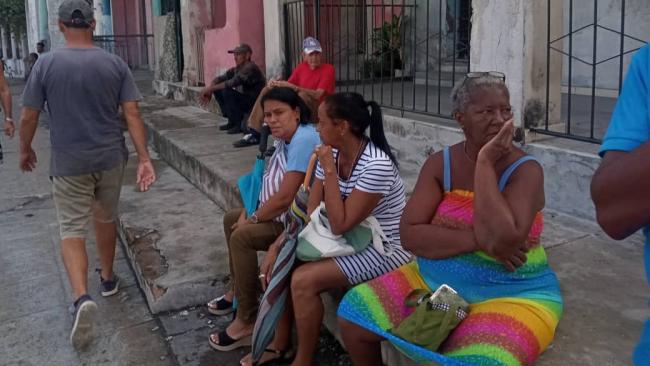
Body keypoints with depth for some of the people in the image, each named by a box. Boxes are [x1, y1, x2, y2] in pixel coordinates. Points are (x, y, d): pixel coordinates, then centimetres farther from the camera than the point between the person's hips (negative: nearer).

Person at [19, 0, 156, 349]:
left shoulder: (46, 64, -8)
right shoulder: (115, 63, -4)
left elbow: (29, 116, -4)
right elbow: (132, 114, -8)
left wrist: (26, 150, 13)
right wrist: (144, 158, -6)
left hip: (68, 163, -2)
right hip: (110, 158, 2)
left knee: (72, 229, 3)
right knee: (106, 219, 21)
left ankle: (81, 297, -15)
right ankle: (108, 279, 36)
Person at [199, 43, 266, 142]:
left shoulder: (251, 68, -20)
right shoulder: (236, 69, 8)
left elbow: (232, 83, -30)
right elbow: (219, 79, 6)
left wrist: (210, 88, -25)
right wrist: (208, 90, -13)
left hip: (255, 103, -9)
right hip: (244, 101, 9)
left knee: (227, 92, -26)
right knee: (218, 90, 5)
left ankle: (239, 125, -14)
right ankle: (231, 122, 7)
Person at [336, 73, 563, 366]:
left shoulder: (525, 170, -13)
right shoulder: (440, 164, -3)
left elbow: (504, 239, -30)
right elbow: (410, 235, -12)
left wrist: (484, 164, -24)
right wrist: (478, 239, -23)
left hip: (512, 297, -4)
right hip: (435, 282, 4)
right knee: (353, 317, -5)